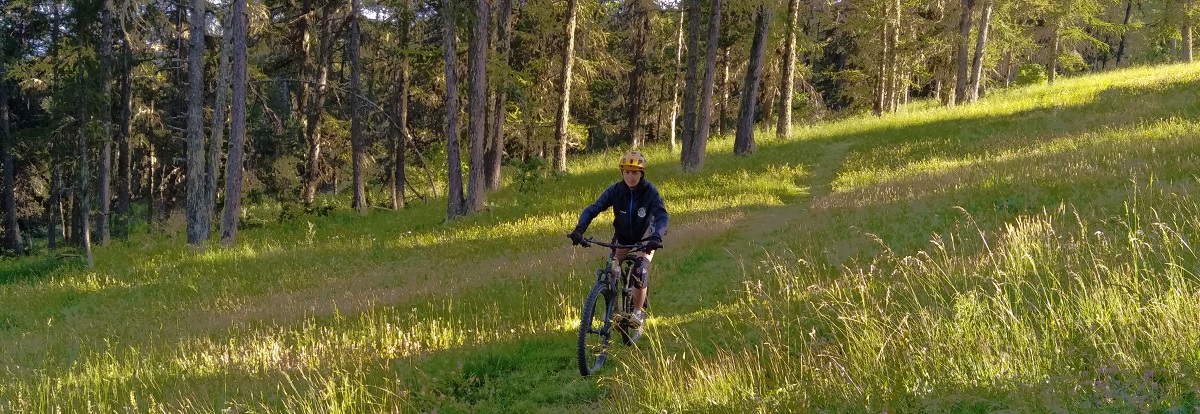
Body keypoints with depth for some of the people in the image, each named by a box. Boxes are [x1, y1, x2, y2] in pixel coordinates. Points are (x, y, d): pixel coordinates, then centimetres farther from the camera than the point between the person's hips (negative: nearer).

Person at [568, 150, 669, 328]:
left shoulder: (650, 192, -22)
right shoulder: (615, 191, -16)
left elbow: (661, 216, -33)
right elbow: (592, 209, -21)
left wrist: (657, 237, -53)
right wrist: (579, 229, -38)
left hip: (644, 241, -3)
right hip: (621, 240, 3)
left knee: (640, 274, -23)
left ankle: (638, 312, -2)